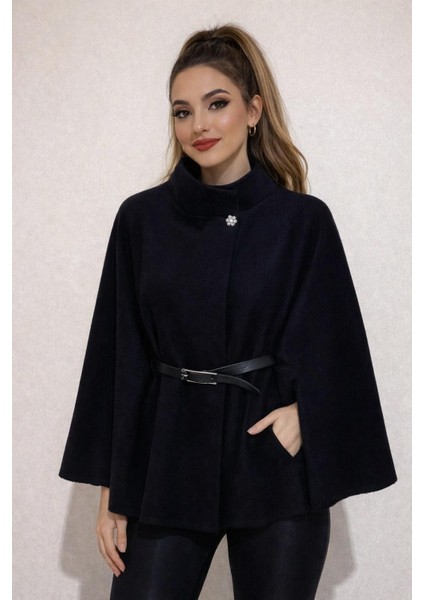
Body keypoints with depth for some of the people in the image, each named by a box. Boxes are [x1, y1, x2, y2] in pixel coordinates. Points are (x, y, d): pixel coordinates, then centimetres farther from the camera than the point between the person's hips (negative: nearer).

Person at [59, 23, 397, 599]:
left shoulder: (305, 221, -2)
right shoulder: (141, 218, 2)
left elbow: (334, 357, 1)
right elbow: (118, 357, 3)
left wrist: (300, 413, -17)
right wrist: (111, 491, 1)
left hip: (273, 467, -1)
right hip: (166, 466, 1)